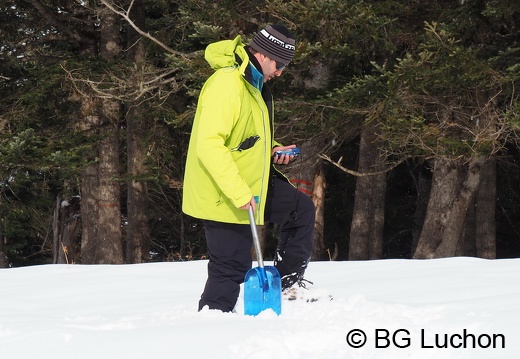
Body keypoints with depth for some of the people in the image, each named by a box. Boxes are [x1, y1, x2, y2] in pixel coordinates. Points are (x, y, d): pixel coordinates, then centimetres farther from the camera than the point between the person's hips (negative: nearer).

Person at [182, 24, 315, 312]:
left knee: (302, 209, 19)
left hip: (248, 186, 10)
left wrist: (271, 151, 5)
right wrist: (239, 193, -31)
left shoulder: (253, 84, 10)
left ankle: (287, 284, 26)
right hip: (222, 197, -10)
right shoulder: (226, 84, -23)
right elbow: (208, 145, -30)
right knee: (232, 266, -5)